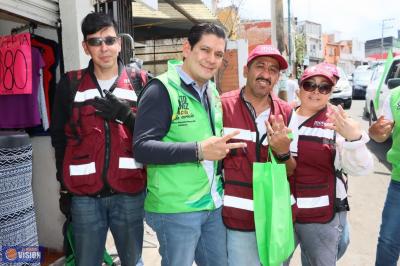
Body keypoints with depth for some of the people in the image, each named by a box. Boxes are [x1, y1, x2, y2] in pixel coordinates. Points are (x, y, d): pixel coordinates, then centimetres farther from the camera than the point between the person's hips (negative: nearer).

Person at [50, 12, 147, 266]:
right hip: (84, 195, 1)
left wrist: (126, 115, -13)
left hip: (129, 193, 0)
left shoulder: (139, 83, 4)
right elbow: (59, 138, 9)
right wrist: (65, 188, 9)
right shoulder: (70, 84, 5)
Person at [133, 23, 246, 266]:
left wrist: (224, 145, 6)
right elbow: (143, 148, -21)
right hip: (176, 210, -7)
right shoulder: (162, 89, -14)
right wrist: (199, 150, -26)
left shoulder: (212, 92, 11)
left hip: (214, 205, 7)